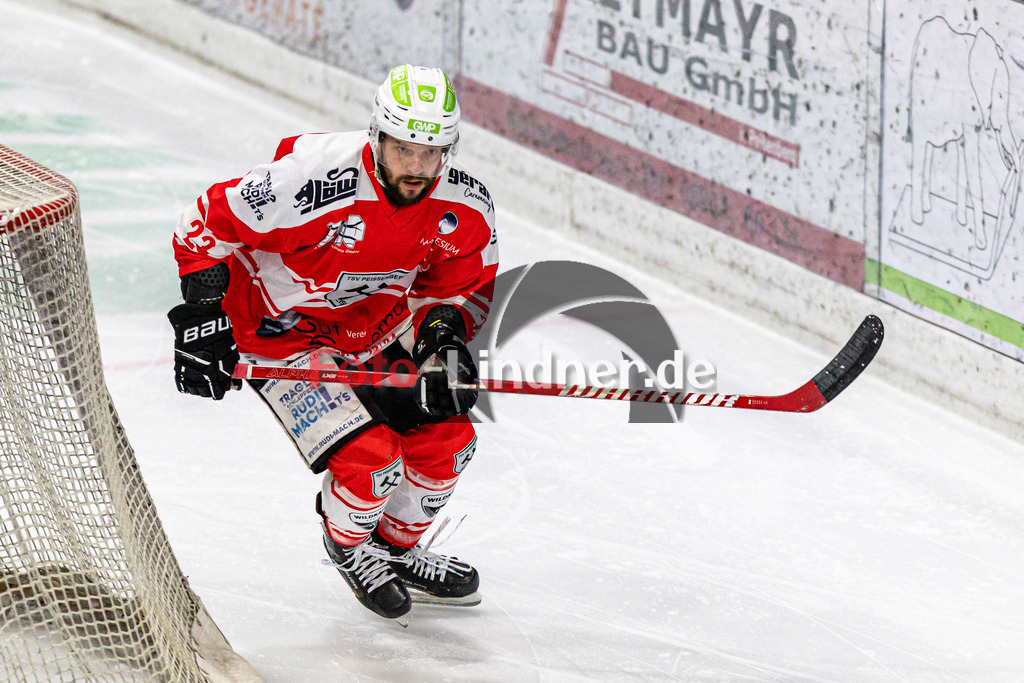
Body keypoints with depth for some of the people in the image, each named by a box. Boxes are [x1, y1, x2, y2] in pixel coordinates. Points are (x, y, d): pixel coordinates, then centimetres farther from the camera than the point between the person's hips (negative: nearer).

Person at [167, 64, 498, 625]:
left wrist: (446, 327, -19)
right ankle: (348, 542, 16)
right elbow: (207, 224, -22)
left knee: (447, 432, 0)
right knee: (369, 455, -18)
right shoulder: (312, 179, -34)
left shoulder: (465, 207, -16)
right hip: (280, 331, -6)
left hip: (378, 329, 6)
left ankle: (398, 547, 28)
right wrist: (204, 319, -24)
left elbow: (465, 286, 2)